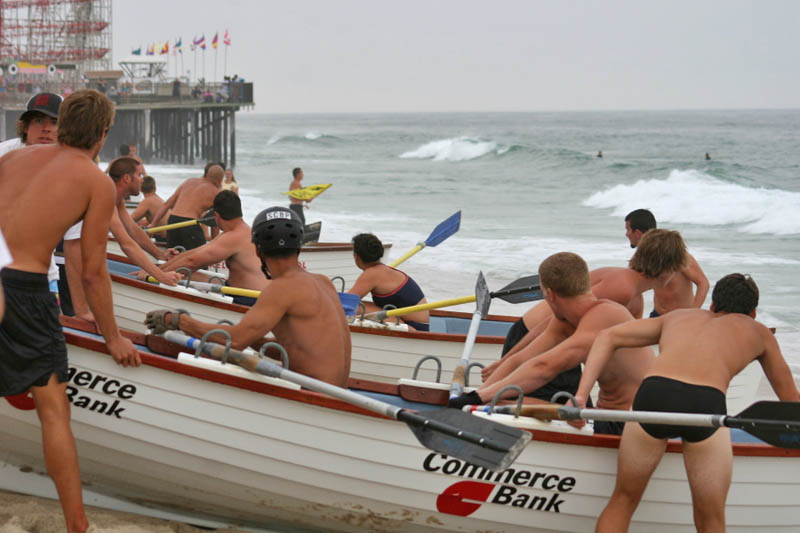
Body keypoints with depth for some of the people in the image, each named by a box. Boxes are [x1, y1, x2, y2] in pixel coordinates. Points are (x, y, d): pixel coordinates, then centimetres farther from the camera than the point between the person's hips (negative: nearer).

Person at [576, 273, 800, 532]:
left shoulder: (678, 316, 38)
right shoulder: (759, 332, 34)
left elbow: (607, 338, 27)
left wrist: (580, 398, 18)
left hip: (653, 396, 2)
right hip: (706, 406, -1)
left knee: (624, 500, 24)